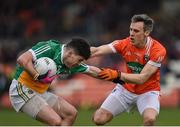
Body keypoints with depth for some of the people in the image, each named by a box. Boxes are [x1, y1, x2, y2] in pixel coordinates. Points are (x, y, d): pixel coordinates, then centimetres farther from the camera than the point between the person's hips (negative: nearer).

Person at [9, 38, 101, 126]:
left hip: (40, 92, 9)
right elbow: (22, 60, -30)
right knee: (56, 121, -20)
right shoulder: (49, 49, -22)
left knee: (71, 113, 7)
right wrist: (38, 76, -30)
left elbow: (90, 70, 19)